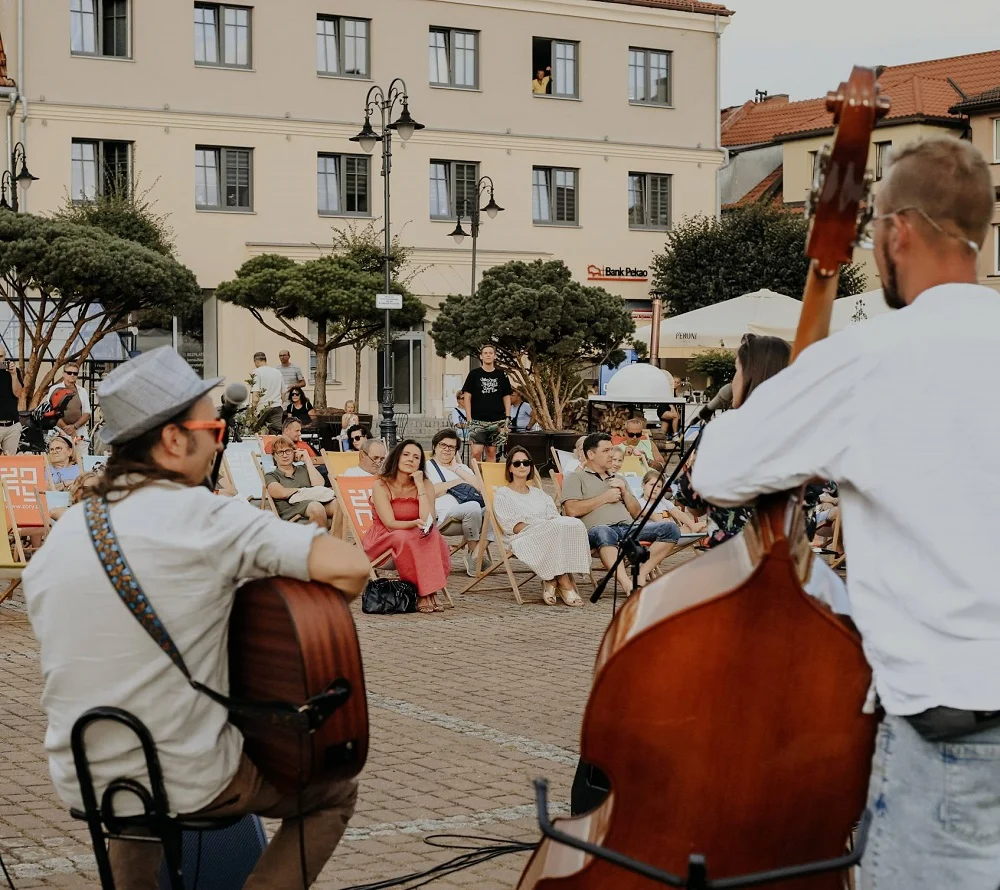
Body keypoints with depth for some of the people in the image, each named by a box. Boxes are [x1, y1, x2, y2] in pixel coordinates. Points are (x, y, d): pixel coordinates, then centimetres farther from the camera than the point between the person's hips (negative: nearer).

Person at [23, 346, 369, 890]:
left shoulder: (59, 536, 0)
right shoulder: (205, 516, -17)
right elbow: (352, 567, -22)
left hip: (80, 786, 6)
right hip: (184, 788, -6)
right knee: (336, 790, 19)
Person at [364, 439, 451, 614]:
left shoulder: (426, 486, -2)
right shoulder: (381, 485, -11)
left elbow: (428, 521, -18)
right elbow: (390, 524, -19)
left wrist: (420, 486, -18)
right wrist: (415, 524, -39)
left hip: (414, 540, 3)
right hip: (382, 540, -3)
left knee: (433, 535, -29)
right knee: (403, 538, -36)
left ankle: (430, 591, -31)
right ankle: (423, 593, -29)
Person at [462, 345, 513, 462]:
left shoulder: (501, 375, 9)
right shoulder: (474, 374, 3)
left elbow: (506, 397, 13)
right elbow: (467, 397, 1)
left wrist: (507, 417, 4)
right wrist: (469, 418, -6)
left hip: (497, 421, 2)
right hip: (478, 420, -2)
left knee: (492, 451, 6)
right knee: (476, 452, -12)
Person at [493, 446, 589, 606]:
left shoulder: (538, 493, 31)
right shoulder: (502, 494, 12)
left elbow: (555, 516, 16)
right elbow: (512, 526, -3)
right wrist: (541, 527, -17)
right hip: (521, 539, -5)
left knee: (575, 524, -27)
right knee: (557, 529, -34)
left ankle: (552, 580, -30)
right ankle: (563, 582, -33)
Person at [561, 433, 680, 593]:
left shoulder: (618, 479, 33)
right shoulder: (576, 478, 14)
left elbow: (636, 513, 28)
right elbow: (572, 510, -4)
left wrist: (625, 492, 11)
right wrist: (605, 498, 3)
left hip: (629, 528, 6)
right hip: (598, 529, -6)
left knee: (671, 529, -16)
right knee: (604, 533, -44)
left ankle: (642, 573, -26)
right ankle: (628, 585, -55)